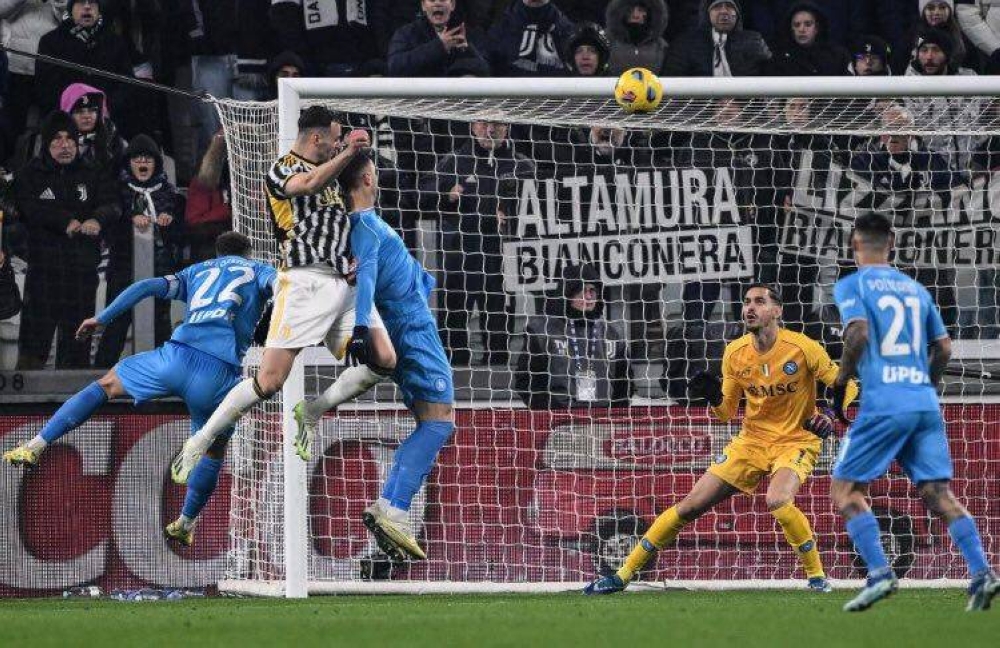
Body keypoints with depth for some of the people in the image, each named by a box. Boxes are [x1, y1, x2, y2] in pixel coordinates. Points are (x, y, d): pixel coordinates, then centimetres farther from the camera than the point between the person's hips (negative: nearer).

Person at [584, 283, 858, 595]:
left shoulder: (802, 348, -16)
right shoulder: (735, 352, -2)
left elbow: (846, 385, -7)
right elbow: (726, 413, 6)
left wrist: (832, 415, -26)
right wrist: (713, 397, -17)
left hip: (796, 440, -5)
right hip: (751, 440, 5)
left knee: (778, 501, -35)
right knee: (691, 505, 0)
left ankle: (817, 576, -16)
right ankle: (624, 574, 9)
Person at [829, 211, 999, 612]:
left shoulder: (852, 286, 1)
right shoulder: (915, 289, 18)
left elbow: (858, 334, -15)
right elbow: (943, 347, 17)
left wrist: (840, 385, -5)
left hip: (883, 403, -5)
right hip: (926, 404, 5)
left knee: (844, 488, 5)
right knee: (937, 492, 4)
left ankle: (879, 574, -11)